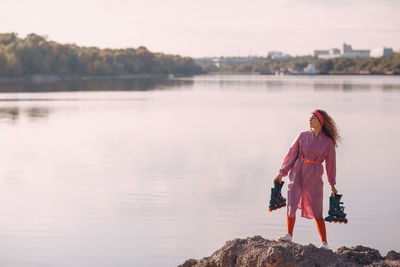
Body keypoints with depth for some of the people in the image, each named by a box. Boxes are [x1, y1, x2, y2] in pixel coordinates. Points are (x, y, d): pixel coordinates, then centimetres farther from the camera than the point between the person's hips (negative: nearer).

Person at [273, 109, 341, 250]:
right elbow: (292, 155, 8)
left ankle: (324, 242, 7)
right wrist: (282, 173, 7)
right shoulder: (303, 136, 4)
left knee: (316, 211, -1)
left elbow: (330, 163, 9)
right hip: (297, 172, 2)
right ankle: (289, 235, 15)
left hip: (314, 176, -2)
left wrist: (332, 184, 12)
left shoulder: (328, 142, 1)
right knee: (291, 205, -4)